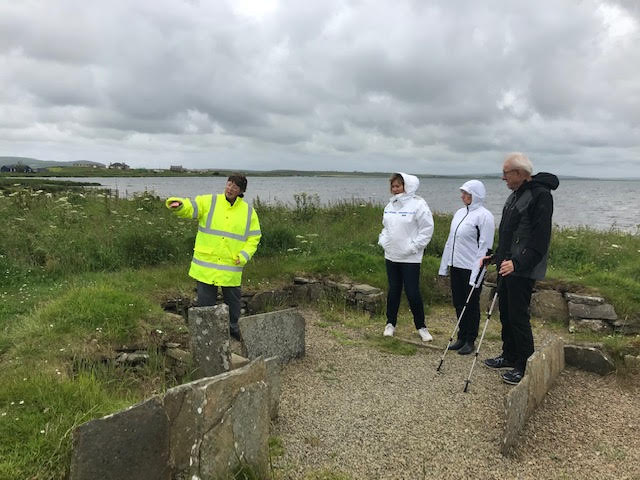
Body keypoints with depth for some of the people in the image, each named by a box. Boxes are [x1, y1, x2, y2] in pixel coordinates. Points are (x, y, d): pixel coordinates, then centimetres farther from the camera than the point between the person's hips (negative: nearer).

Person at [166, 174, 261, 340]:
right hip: (206, 265, -1)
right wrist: (177, 204, -36)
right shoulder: (208, 202, -1)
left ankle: (233, 326, 38)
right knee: (205, 301, 8)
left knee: (233, 299, 16)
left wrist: (244, 255, -8)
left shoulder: (248, 211, 3)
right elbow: (188, 207, -12)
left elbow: (254, 237, 6)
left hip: (231, 268, 2)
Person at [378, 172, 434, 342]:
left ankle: (421, 326, 15)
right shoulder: (390, 205, 10)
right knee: (393, 290, 14)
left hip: (410, 258, -6)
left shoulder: (418, 204, -11)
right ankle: (390, 323, 26)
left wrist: (413, 247, -15)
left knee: (413, 292, -1)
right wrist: (383, 241, 7)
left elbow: (427, 229, -11)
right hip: (391, 256, 6)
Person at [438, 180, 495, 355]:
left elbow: (485, 246, -15)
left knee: (471, 305, 5)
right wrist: (444, 265, 15)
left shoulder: (484, 215, -11)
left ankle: (470, 341, 19)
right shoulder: (460, 213, 11)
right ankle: (461, 337, 28)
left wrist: (477, 272, -18)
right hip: (456, 266, 7)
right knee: (458, 303, 14)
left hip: (472, 269, -7)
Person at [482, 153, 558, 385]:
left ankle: (525, 366, 8)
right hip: (506, 265, 9)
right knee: (506, 313, 16)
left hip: (523, 270, -9)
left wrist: (519, 263, -29)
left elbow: (540, 237, -22)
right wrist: (495, 257, 21)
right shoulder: (515, 195, 15)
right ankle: (509, 356, 30)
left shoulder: (540, 195, -14)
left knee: (518, 316, -4)